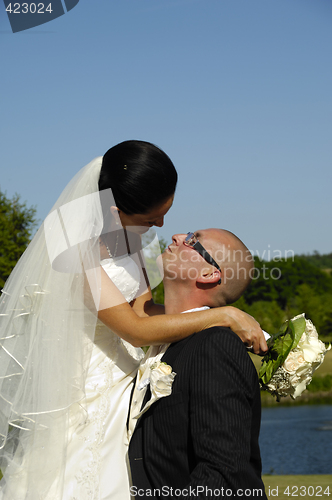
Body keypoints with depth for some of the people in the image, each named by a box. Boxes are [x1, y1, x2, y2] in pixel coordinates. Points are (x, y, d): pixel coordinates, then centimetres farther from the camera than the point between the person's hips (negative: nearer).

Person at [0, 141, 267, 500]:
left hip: (126, 386, 7)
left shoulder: (124, 230, 0)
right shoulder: (73, 247, -24)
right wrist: (225, 316, -23)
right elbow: (137, 330, -25)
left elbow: (143, 307, 3)